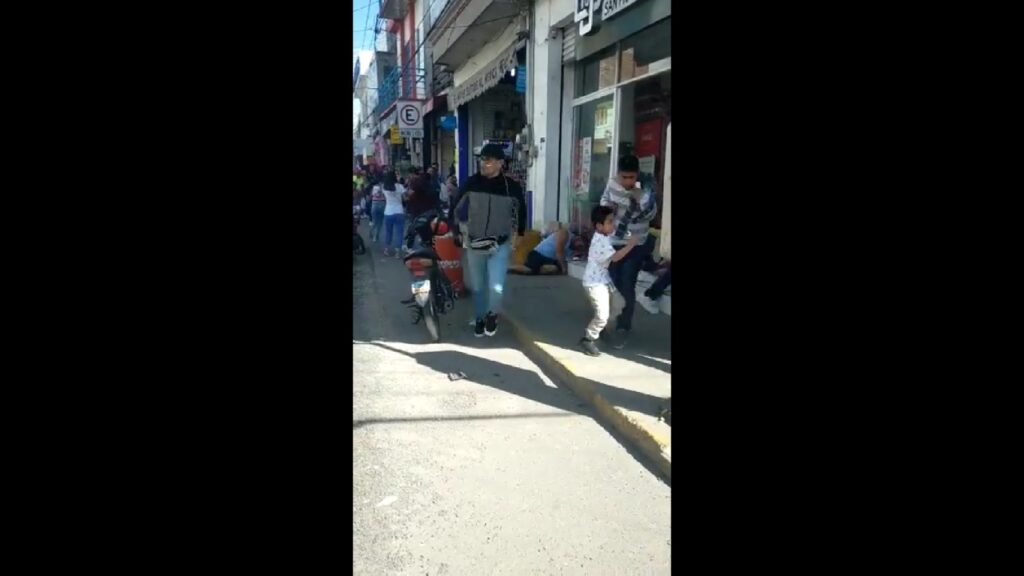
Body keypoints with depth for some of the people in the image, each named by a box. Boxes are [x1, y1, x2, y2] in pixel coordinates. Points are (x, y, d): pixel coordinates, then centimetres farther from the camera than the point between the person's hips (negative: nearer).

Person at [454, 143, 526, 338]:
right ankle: (480, 319, 37)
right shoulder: (471, 183, -7)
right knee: (478, 287, 14)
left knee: (496, 287, -16)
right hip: (474, 243, 2)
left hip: (500, 245, -2)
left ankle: (493, 315, 15)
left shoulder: (511, 187, -9)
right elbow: (457, 208, 5)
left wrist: (519, 233, 12)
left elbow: (521, 210, 9)